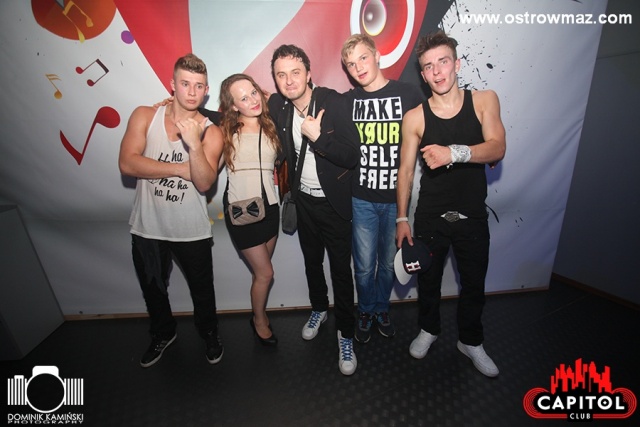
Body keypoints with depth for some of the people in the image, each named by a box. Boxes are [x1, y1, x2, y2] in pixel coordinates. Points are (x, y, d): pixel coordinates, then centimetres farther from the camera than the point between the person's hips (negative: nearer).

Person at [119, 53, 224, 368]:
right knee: (152, 289, 23)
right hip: (147, 227, 2)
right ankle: (163, 334, 52)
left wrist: (194, 144, -35)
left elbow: (205, 183, -21)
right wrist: (182, 169, -19)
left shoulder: (211, 133, -8)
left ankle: (209, 335, 45)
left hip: (192, 231, -2)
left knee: (202, 291, 15)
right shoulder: (144, 116, -4)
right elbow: (127, 164, -16)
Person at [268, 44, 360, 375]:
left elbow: (352, 156, -21)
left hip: (335, 202, -4)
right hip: (304, 200, 5)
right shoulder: (276, 106, -3)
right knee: (312, 261, 20)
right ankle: (319, 308, 47)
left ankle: (345, 334, 26)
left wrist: (317, 136, -29)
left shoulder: (334, 102, -16)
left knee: (341, 269, 4)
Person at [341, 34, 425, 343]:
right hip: (362, 199, 1)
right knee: (364, 266, 9)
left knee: (389, 262, 15)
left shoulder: (410, 94, -2)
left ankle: (381, 308, 42)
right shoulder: (347, 101, 4)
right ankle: (365, 311, 37)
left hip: (398, 198, 0)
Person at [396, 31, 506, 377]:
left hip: (473, 217, 1)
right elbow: (405, 170, -5)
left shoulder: (484, 101, -3)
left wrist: (455, 152, -35)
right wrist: (402, 219, -5)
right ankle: (429, 329, 44)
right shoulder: (415, 117, -7)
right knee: (428, 279, 16)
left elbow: (497, 149, -16)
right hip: (430, 218, -1)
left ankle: (470, 341, 43)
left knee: (474, 284, 16)